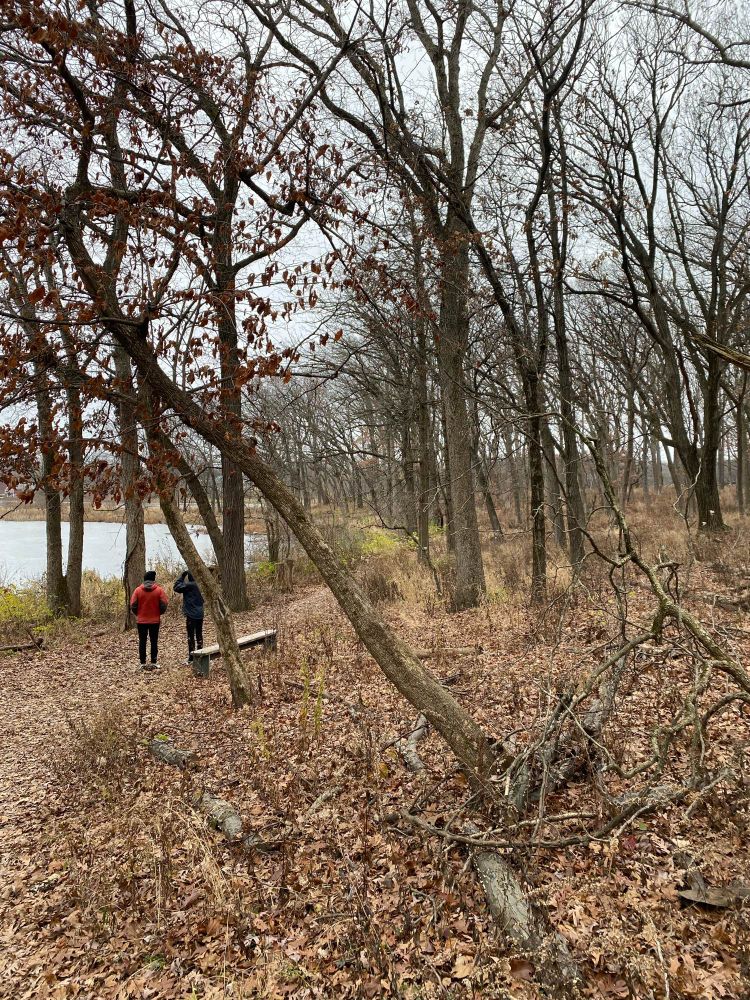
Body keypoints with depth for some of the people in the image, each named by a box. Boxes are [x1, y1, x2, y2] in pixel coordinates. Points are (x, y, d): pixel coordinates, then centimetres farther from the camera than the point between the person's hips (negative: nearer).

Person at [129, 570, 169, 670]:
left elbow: (133, 606, -4)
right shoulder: (159, 590, -7)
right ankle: (153, 663, 8)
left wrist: (138, 614, 13)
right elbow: (164, 605, -8)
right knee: (154, 641, 7)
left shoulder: (138, 590, -4)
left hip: (141, 620, 1)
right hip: (155, 620, -1)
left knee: (142, 642, 8)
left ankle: (143, 663, 10)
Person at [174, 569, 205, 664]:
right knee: (199, 635, 12)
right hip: (199, 615, 8)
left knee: (191, 636, -2)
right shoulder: (196, 586, 14)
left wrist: (181, 577, -4)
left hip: (191, 615, -8)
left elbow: (176, 587, -11)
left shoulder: (188, 586, -12)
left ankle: (191, 657, 0)